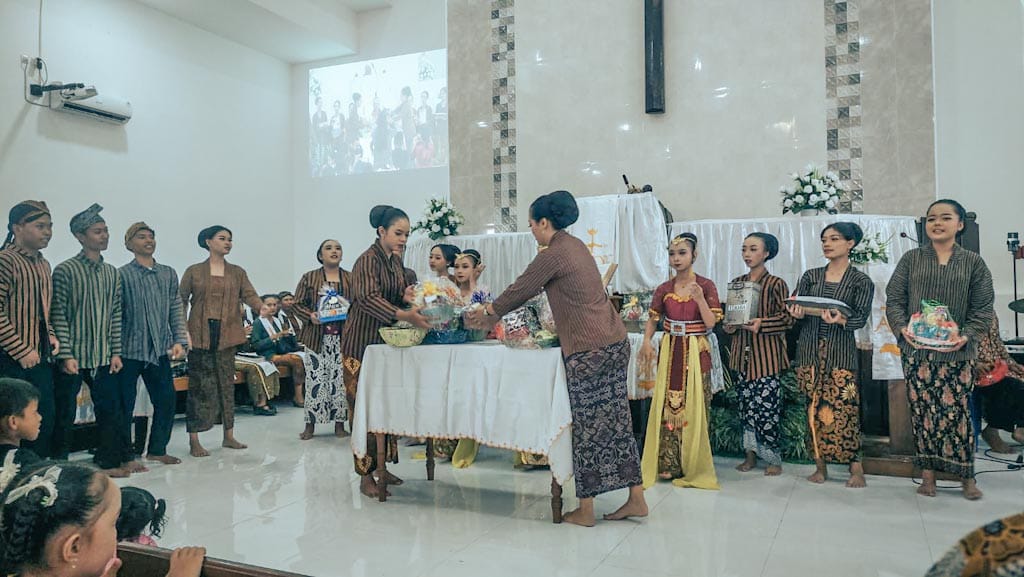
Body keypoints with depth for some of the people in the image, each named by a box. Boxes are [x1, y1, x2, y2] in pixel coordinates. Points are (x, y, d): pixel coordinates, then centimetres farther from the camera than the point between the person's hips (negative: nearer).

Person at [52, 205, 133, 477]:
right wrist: (66, 355, -15)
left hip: (103, 358, 5)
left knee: (111, 409, 9)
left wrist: (116, 352, 5)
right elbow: (58, 315, -10)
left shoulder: (112, 273, 9)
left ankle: (108, 461, 21)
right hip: (73, 357, -5)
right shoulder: (65, 270, -7)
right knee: (65, 414, 4)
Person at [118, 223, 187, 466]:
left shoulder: (169, 274, 10)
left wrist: (179, 341, 1)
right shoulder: (122, 275, -3)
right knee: (125, 404, 3)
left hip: (160, 350, 4)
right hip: (130, 350, -4)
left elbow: (176, 309, 10)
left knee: (167, 400, 7)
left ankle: (157, 449, 22)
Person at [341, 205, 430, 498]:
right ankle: (366, 475, 2)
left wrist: (410, 296, -8)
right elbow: (368, 298, -30)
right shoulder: (368, 260, -15)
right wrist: (404, 315, -43)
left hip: (387, 341, 8)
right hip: (362, 342, -8)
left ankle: (381, 466, 20)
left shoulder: (396, 260, 10)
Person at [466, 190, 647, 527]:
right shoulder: (575, 246, 17)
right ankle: (636, 499, 18)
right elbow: (529, 287, 23)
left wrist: (489, 315, 17)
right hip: (615, 342, 9)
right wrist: (494, 311, 26)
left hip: (588, 351, -9)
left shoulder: (553, 255, -11)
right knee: (616, 420, 12)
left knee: (588, 426, 1)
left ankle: (585, 511, 12)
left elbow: (521, 290, 0)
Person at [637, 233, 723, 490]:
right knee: (666, 407, 2)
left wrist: (700, 299, -23)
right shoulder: (663, 289, 5)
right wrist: (646, 342, -9)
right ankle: (667, 465, 10)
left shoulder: (706, 286, -3)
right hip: (670, 352, 3)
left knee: (693, 408, -1)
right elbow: (653, 320, 9)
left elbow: (711, 323, -7)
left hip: (696, 353, -3)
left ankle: (693, 467, 12)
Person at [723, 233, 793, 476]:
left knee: (765, 405, -6)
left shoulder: (775, 284, -5)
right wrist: (732, 323, -1)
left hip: (767, 353, -5)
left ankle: (773, 458, 8)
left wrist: (762, 323, -18)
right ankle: (751, 454, 19)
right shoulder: (737, 283, 11)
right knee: (746, 404, 8)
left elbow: (788, 318, -6)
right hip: (743, 351, 5)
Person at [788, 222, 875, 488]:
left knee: (844, 408, -8)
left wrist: (840, 320, -27)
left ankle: (856, 468, 2)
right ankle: (820, 465, 11)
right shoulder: (810, 276, 11)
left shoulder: (861, 281, 3)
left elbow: (861, 318, -7)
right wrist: (798, 314, -17)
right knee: (815, 407, 3)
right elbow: (796, 307, 6)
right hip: (809, 348, 3)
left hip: (840, 351, -3)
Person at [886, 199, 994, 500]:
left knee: (956, 411, 0)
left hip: (957, 353, -1)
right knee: (922, 410, 2)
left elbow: (983, 308, 3)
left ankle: (966, 475, 15)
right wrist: (903, 328, -13)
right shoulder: (911, 259, 7)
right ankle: (927, 473, 13)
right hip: (916, 351, 1)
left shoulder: (973, 262, 6)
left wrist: (967, 335, -13)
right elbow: (894, 299, 4)